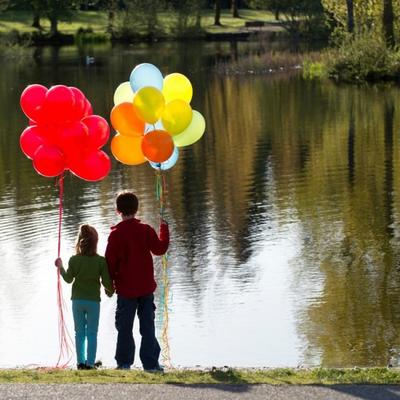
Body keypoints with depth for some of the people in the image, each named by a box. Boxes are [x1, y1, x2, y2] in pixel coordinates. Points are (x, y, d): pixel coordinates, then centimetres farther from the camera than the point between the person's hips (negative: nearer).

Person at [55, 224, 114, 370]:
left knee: (79, 333, 11)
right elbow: (106, 281, -8)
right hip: (93, 300, -1)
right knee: (92, 333, 5)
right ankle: (90, 363, 1)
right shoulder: (101, 261, -10)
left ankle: (80, 362, 11)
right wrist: (110, 290, 14)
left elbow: (68, 279, 3)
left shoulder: (74, 260, -7)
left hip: (77, 300, 1)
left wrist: (61, 267, 20)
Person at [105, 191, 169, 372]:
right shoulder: (145, 230, -4)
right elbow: (160, 248, 6)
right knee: (148, 326, 6)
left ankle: (124, 362, 11)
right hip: (146, 287, 2)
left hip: (126, 289, -2)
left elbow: (110, 261, -8)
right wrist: (164, 228, 19)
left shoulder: (116, 233, -10)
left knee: (124, 327, 9)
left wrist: (109, 283, 5)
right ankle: (150, 363, 3)